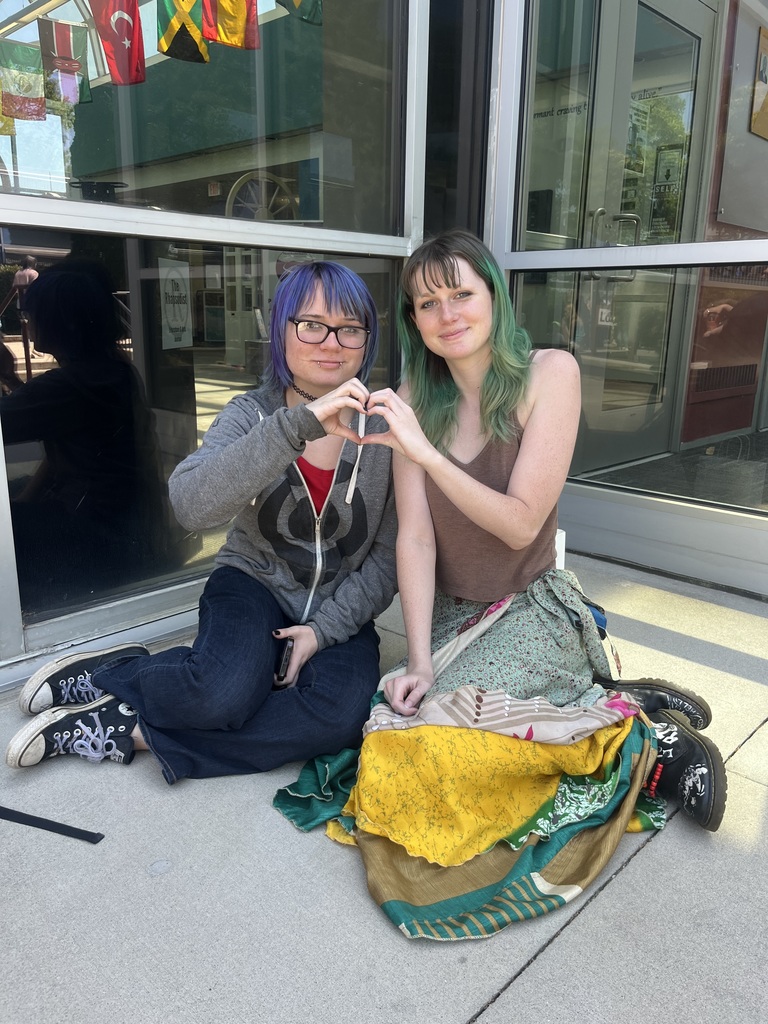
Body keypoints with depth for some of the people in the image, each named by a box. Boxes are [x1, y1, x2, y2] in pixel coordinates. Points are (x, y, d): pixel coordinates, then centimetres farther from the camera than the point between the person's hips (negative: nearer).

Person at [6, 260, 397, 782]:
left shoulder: (387, 425, -7)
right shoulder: (253, 414, -8)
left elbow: (390, 557, -4)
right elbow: (192, 504, -29)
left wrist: (326, 626, -15)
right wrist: (299, 423, -37)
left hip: (339, 607, 2)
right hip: (254, 582, -2)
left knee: (341, 714, -28)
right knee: (225, 690, -32)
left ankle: (125, 730, -16)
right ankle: (101, 673, -1)